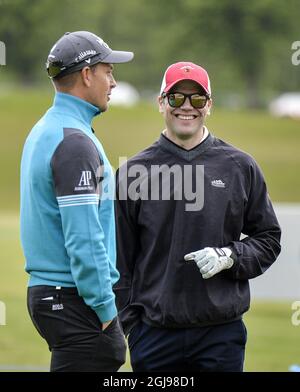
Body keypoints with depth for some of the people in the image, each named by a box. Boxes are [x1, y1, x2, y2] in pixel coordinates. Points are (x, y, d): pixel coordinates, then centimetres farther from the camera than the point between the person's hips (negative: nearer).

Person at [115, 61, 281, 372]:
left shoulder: (240, 168, 6)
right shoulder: (135, 172, 5)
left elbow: (268, 239, 11)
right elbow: (119, 261, 7)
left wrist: (228, 256, -8)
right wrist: (127, 321, 1)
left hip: (222, 333, 0)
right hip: (154, 332, 0)